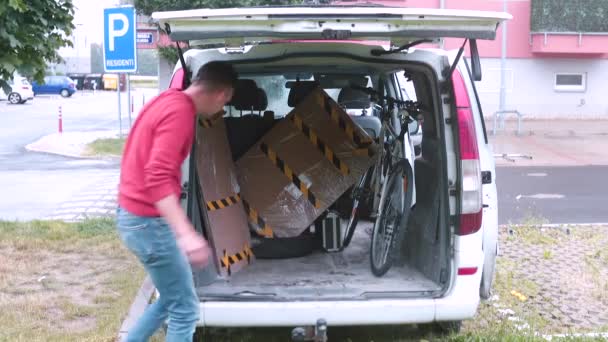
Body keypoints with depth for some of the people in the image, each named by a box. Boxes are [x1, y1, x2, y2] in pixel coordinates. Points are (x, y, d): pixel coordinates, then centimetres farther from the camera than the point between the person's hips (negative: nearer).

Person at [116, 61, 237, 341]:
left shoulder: (167, 100, 11)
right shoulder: (180, 112, -19)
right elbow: (158, 178, -29)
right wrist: (186, 234, -36)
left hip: (133, 215, 10)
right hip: (148, 221, -10)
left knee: (171, 300, 21)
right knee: (185, 310, -1)